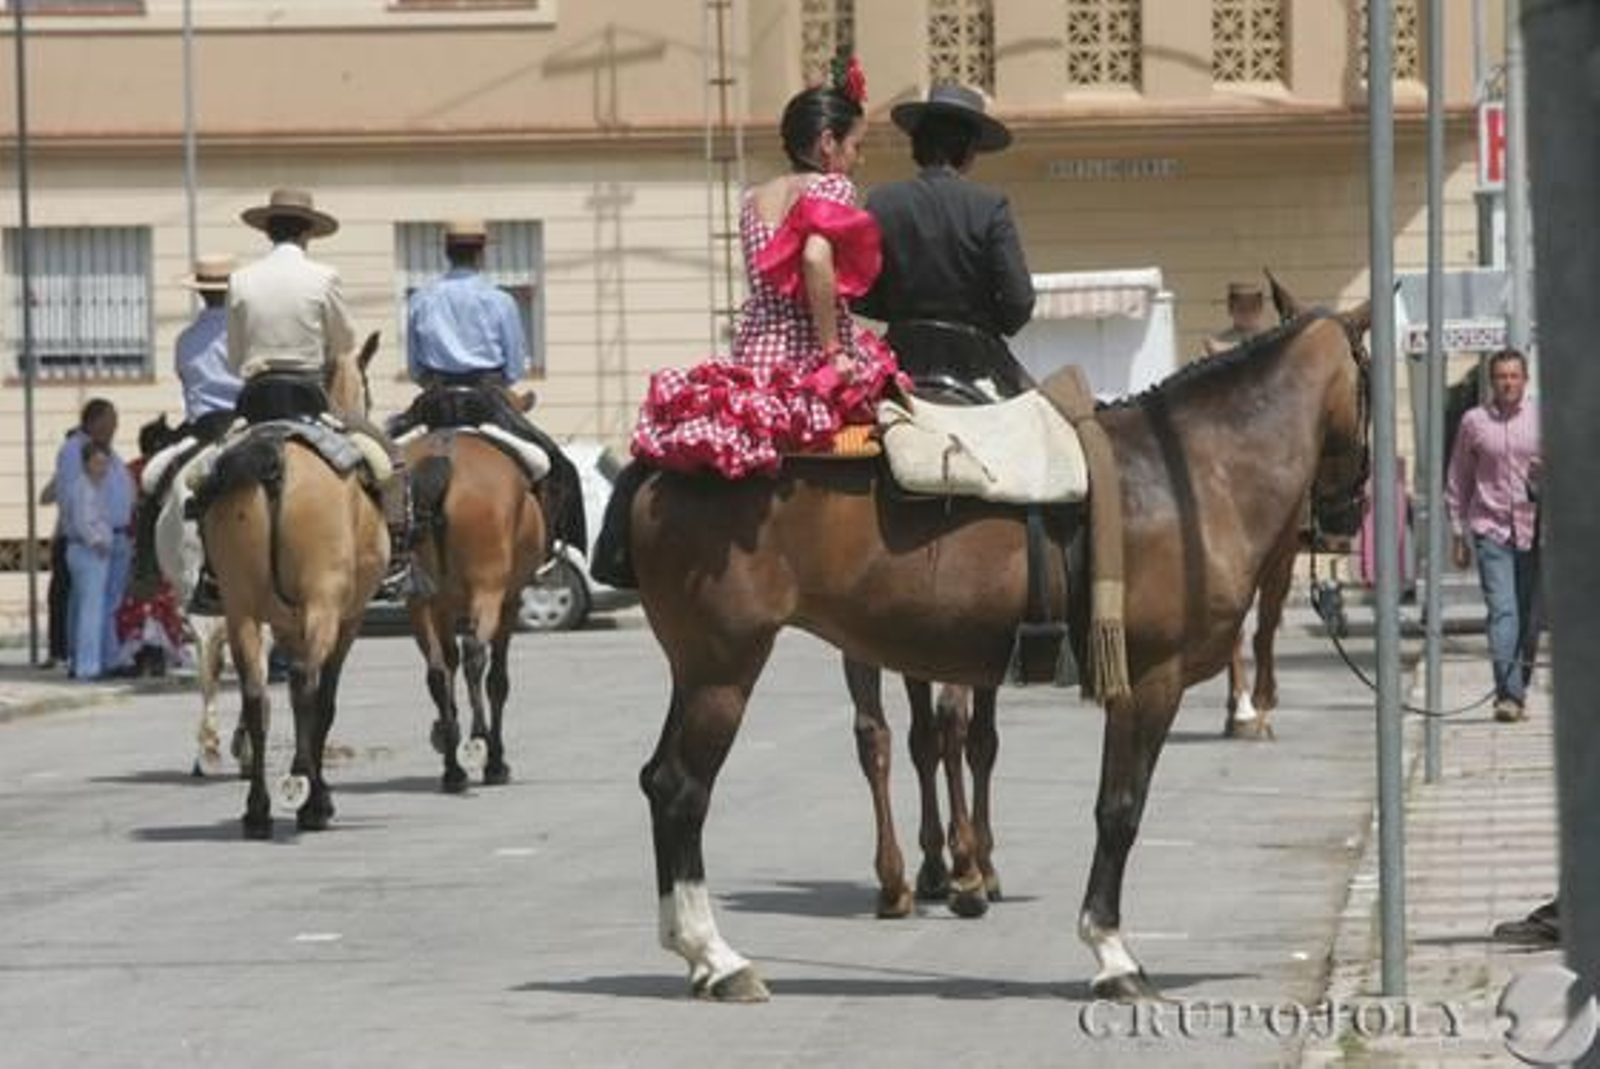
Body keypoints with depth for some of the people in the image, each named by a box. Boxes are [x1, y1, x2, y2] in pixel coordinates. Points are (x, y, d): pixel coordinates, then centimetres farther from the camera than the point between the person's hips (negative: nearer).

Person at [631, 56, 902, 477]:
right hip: (810, 362, -6)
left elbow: (764, 283, 15)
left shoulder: (753, 199, 17)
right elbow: (816, 257, -22)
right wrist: (833, 351, -18)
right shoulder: (832, 186, -4)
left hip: (753, 361, 6)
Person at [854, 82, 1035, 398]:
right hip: (974, 360, -2)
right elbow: (1019, 303, -8)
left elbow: (860, 298, 1)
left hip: (907, 359, 3)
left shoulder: (882, 203, 0)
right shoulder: (989, 206, -6)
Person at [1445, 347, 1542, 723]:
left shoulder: (1541, 420, 4)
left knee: (1529, 615, 7)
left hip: (1534, 530, 1)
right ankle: (1509, 695, -19)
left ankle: (1519, 688, 21)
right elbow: (1458, 481, 10)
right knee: (1502, 611, -13)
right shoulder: (1474, 422, 4)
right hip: (1491, 529, -1)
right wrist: (1458, 533, 8)